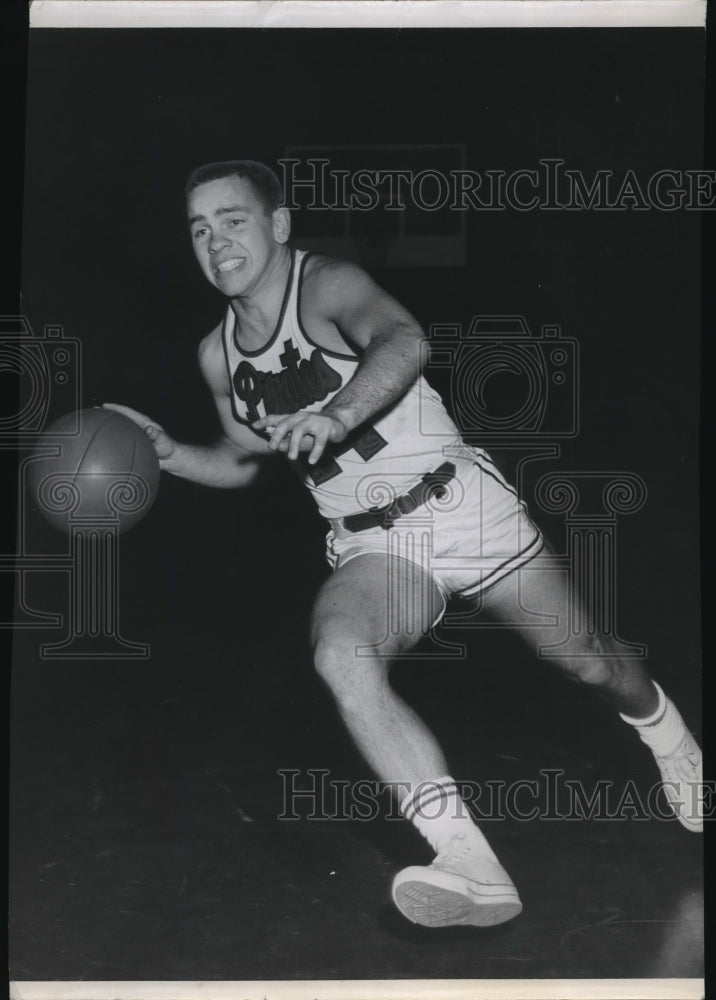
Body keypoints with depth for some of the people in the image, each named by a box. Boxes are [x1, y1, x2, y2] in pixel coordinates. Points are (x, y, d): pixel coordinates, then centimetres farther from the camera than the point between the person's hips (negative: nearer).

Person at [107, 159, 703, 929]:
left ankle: (664, 734, 45)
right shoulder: (219, 354, 6)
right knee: (341, 656, -30)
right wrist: (169, 454, 3)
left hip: (460, 503, -4)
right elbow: (242, 459, 22)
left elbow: (403, 340, -36)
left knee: (587, 664, 6)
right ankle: (472, 871, -35)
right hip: (372, 548, 4)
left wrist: (335, 415, -53)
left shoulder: (327, 287, -14)